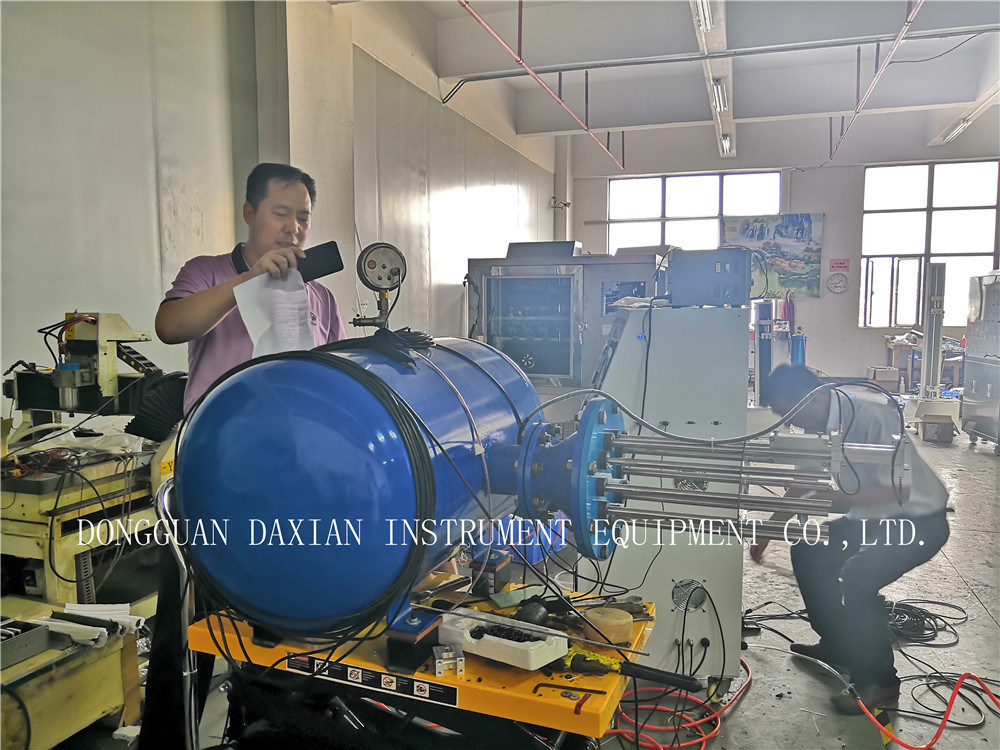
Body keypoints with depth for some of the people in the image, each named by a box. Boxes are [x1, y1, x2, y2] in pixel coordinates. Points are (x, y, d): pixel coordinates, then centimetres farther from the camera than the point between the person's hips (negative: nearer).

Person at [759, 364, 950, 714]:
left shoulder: (871, 412, -29)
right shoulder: (819, 426, -4)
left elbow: (900, 488, -31)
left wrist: (841, 499, -29)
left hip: (920, 520, -9)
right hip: (874, 518, 9)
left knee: (856, 577, -27)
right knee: (807, 552, 7)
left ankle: (879, 682, -7)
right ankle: (836, 645, 23)